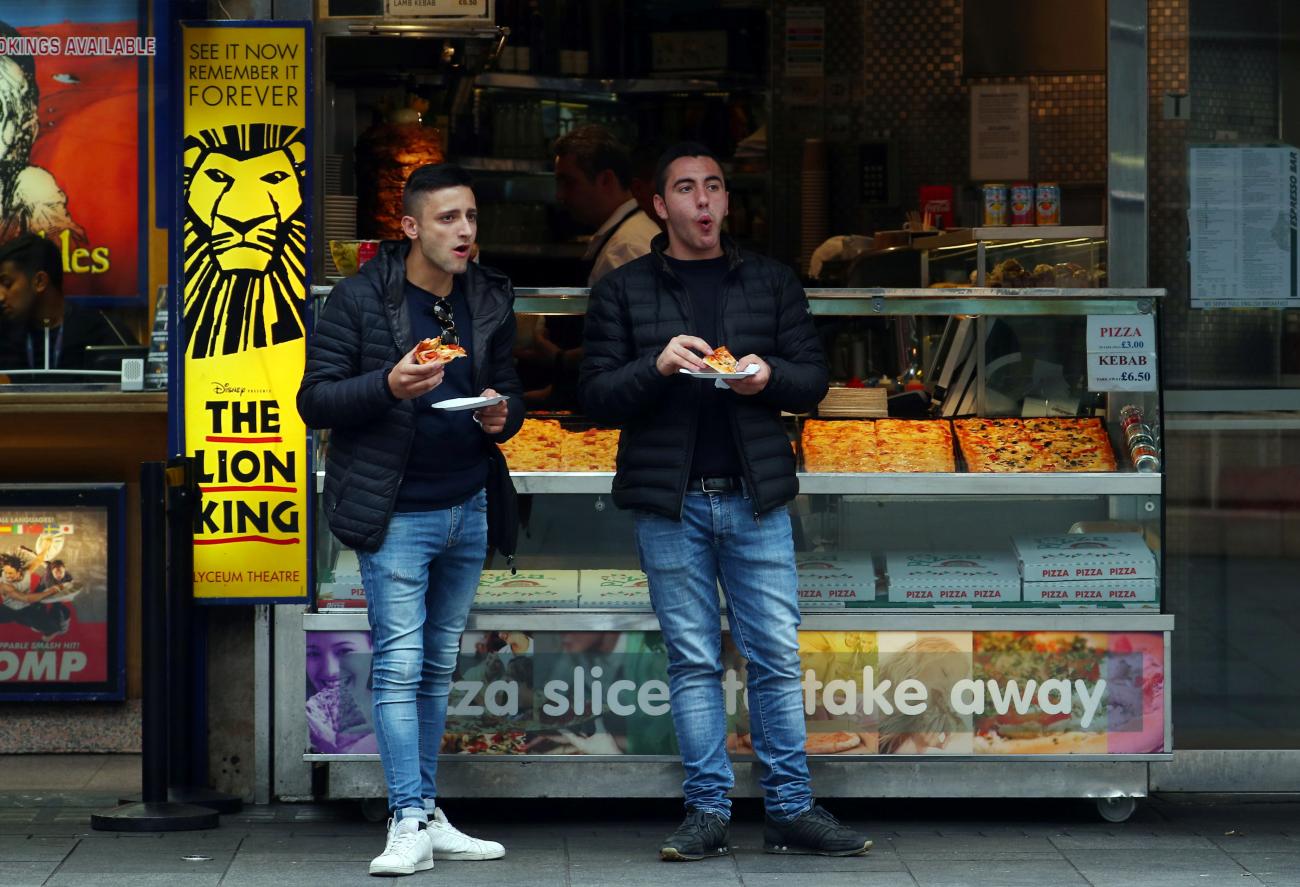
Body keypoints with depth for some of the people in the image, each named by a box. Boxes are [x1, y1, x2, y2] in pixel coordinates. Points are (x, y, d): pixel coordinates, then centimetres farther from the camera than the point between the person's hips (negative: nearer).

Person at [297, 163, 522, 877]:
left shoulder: (491, 302, 7)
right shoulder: (359, 299, -8)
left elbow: (508, 389, 17)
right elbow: (314, 401, -8)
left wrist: (503, 414, -7)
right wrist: (388, 386, -24)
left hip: (468, 509, 5)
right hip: (396, 514, -5)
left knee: (439, 666, 10)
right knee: (400, 664, -9)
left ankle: (426, 815, 16)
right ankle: (410, 823, -9)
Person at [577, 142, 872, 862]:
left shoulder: (772, 283, 11)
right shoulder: (623, 290, 7)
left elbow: (814, 378, 10)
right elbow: (595, 394, 1)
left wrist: (769, 376, -11)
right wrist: (657, 366, -16)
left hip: (756, 497, 1)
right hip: (669, 502, -1)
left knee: (777, 658, -1)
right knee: (693, 661, 2)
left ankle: (790, 810, 4)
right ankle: (707, 811, 7)